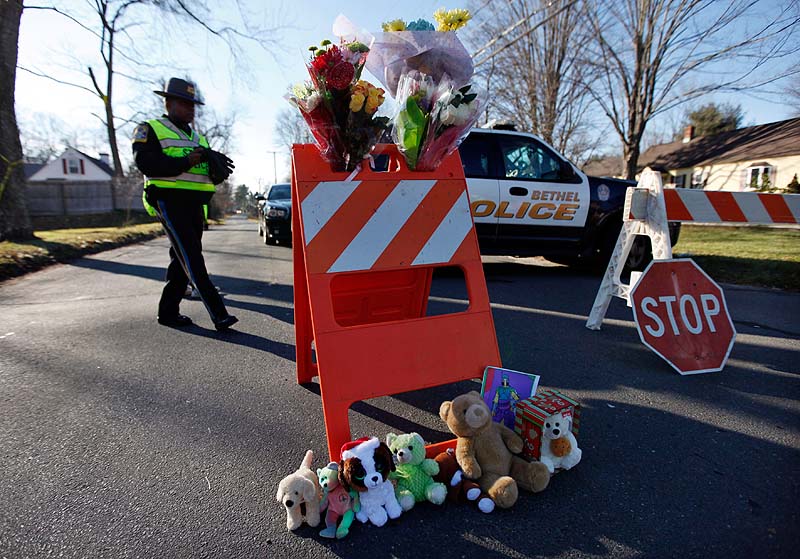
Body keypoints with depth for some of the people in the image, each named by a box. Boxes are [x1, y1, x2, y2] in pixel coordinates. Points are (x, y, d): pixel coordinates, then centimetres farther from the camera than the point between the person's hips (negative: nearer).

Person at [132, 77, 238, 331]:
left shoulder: (197, 137, 24)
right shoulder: (150, 130, 4)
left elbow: (213, 173, 16)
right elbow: (147, 164, -13)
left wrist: (214, 160, -6)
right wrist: (185, 162, -22)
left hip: (195, 204, 8)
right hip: (170, 202, -7)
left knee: (183, 260, 10)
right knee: (192, 259, -15)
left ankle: (168, 311, 20)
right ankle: (218, 314, -20)